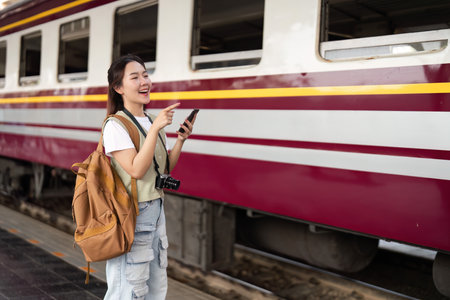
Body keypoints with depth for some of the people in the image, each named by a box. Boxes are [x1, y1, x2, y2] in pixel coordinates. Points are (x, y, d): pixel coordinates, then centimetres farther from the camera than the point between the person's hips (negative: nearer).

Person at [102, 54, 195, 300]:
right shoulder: (115, 125, -14)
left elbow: (166, 167, 13)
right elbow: (136, 170, -24)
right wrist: (155, 129, -25)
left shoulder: (152, 122, 10)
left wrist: (180, 140, -2)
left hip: (156, 210, 8)